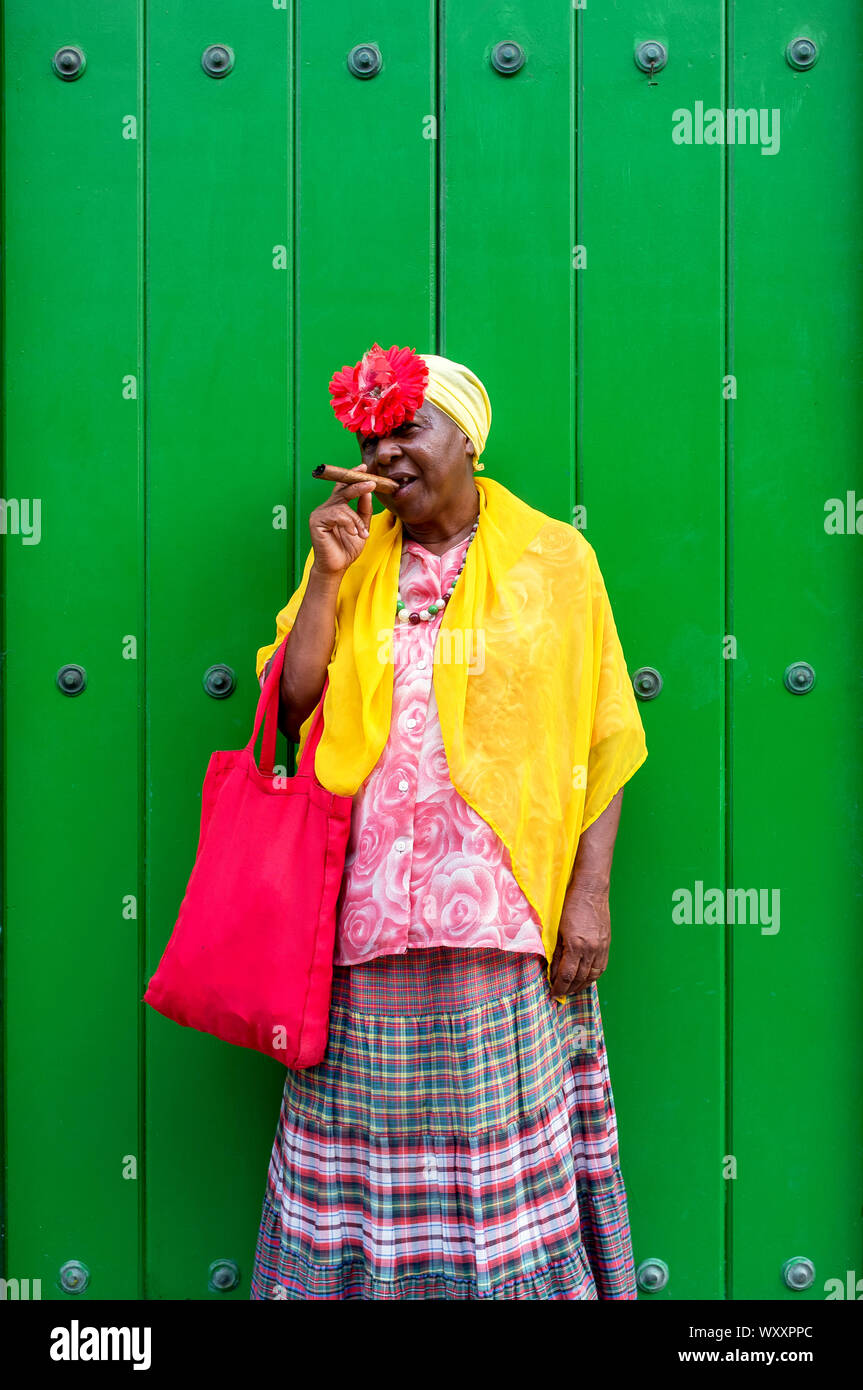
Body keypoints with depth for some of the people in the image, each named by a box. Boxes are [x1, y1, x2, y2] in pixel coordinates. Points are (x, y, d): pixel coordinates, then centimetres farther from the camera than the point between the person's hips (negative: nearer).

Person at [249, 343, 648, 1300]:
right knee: (364, 1139, 7)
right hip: (367, 909, 2)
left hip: (505, 916, -2)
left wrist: (590, 890, -5)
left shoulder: (556, 559, 4)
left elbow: (603, 740, 3)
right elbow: (291, 709, 4)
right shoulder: (348, 556, 12)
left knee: (508, 1140, 4)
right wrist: (328, 575, -4)